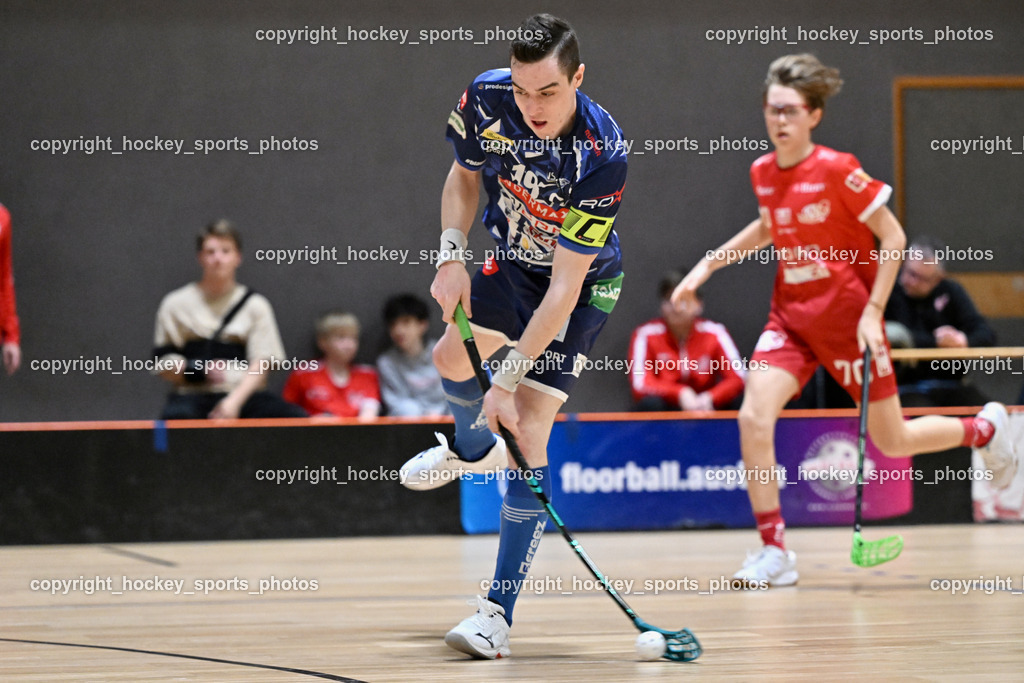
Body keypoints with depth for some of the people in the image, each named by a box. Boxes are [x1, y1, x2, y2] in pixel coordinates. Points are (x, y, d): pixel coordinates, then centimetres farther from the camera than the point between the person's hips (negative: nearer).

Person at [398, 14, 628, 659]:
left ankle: (499, 612, -14)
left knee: (528, 431, -14)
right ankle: (473, 450, 38)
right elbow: (464, 177, 2)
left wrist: (510, 376, -33)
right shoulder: (487, 98, -21)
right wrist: (453, 255, -14)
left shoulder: (604, 155, -36)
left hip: (584, 283, -6)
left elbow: (565, 286, -33)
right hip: (513, 261, 6)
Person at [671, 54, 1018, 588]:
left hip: (847, 318, -5)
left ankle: (983, 428, 37)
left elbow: (892, 237, -12)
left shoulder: (837, 170, -18)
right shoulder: (762, 173, 0)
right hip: (790, 317, 5)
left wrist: (873, 312, -16)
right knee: (753, 418, -17)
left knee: (892, 442, 6)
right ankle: (774, 552, -8)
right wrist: (708, 264, 14)